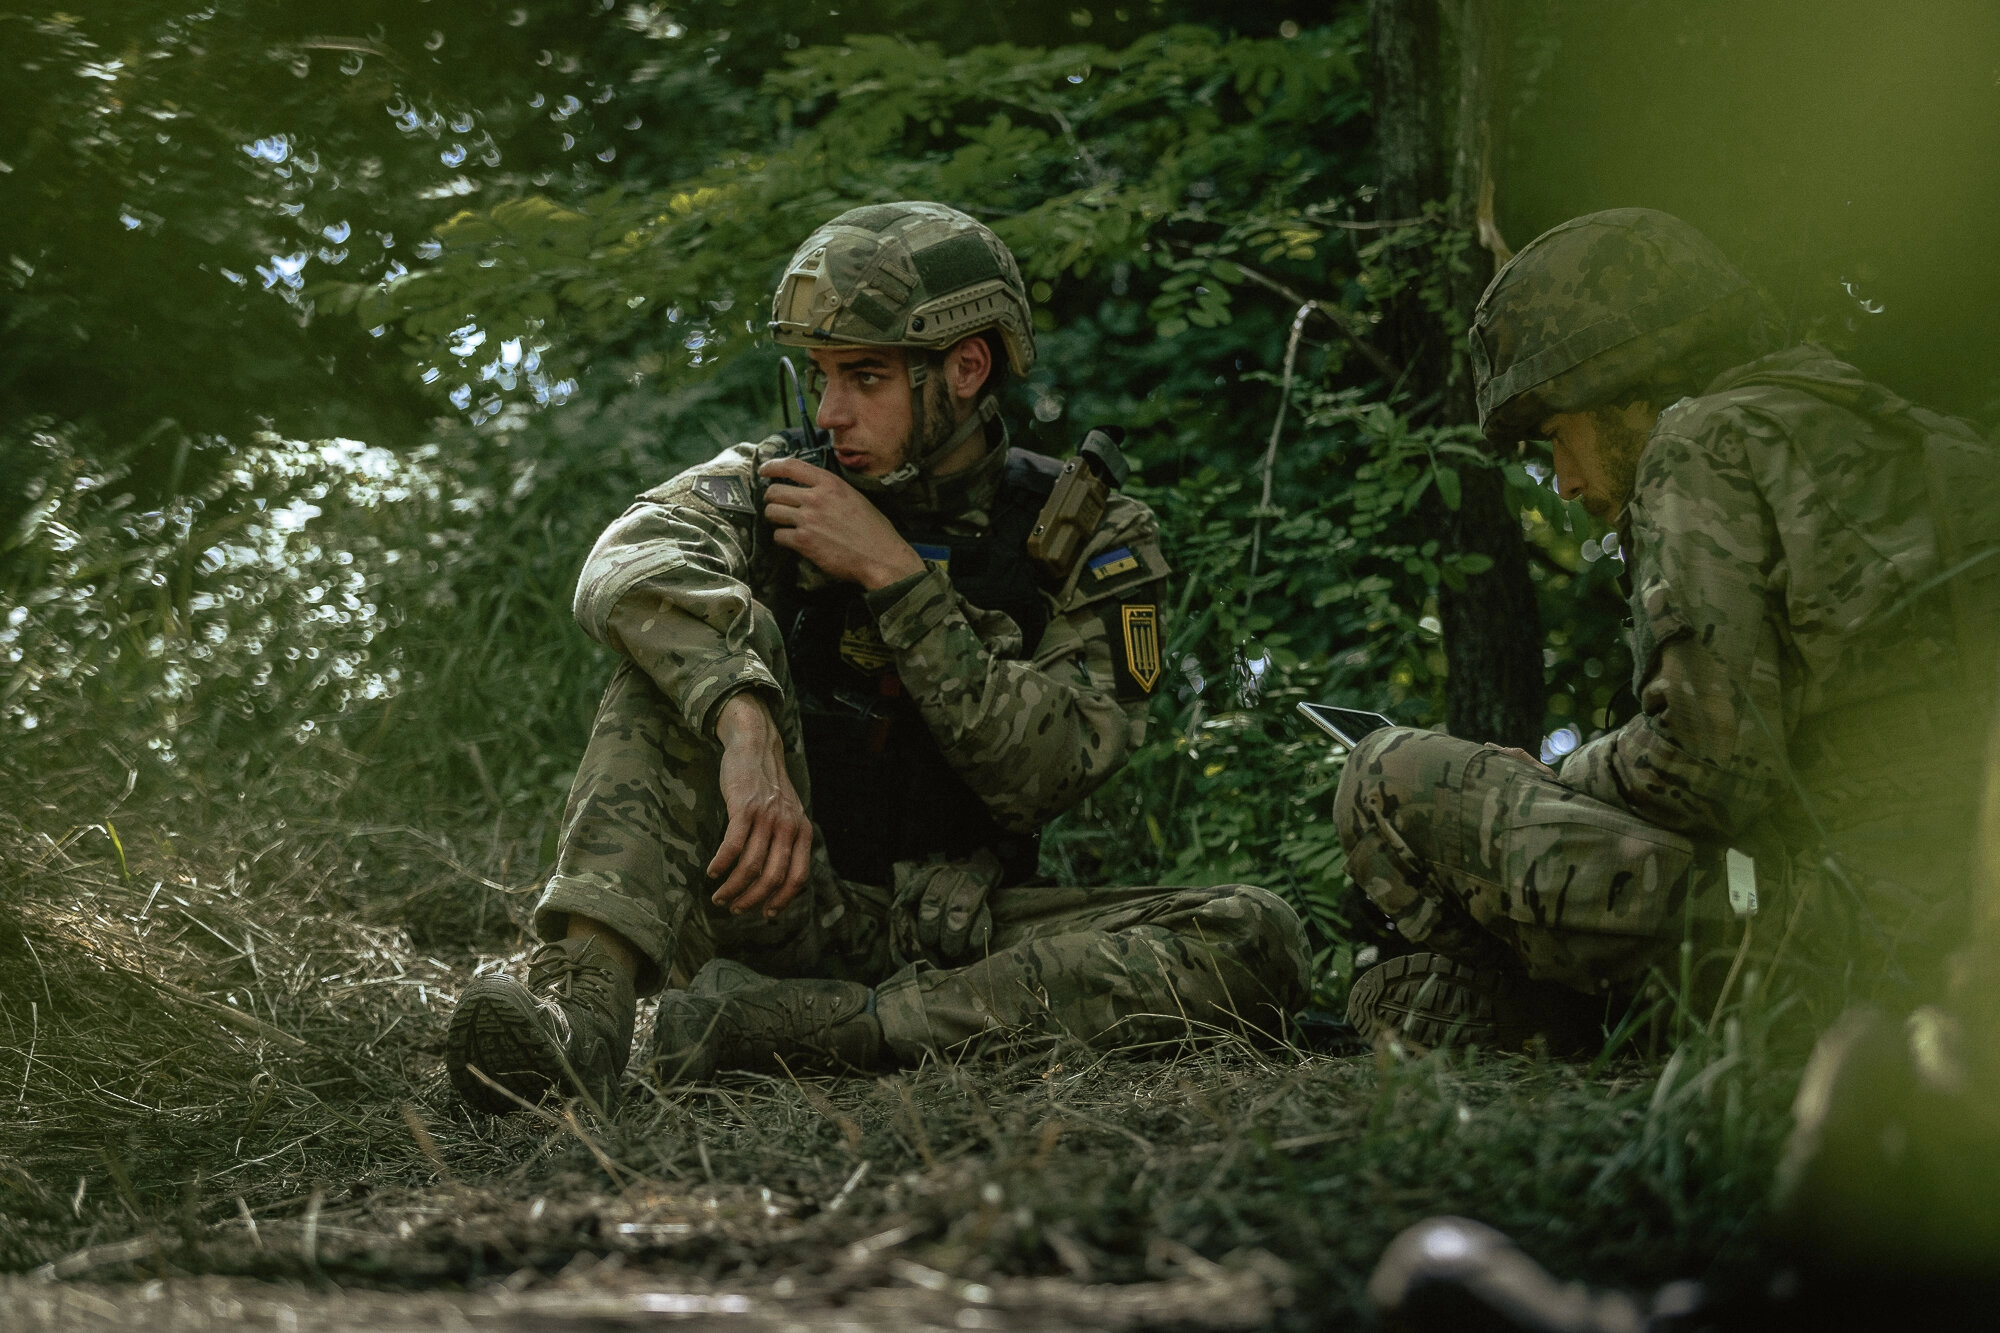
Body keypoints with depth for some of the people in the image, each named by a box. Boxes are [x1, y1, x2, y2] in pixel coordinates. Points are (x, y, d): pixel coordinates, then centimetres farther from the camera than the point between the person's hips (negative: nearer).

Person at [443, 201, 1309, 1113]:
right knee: (708, 647, -20)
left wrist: (892, 573, -18)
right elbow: (632, 565, -23)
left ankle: (802, 1026, -36)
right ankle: (581, 1005, -39)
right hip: (776, 903, 0)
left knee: (1255, 942, -25)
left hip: (957, 934, 1)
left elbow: (1042, 778, -15)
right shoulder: (776, 484, 2)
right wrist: (745, 723, -41)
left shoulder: (1091, 540, 0)